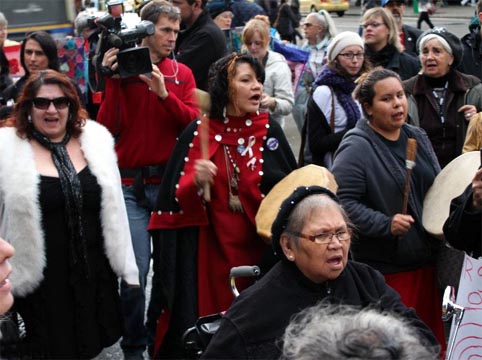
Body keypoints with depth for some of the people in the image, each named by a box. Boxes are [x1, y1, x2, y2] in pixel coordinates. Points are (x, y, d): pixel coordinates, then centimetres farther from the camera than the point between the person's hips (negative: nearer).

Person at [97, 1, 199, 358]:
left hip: (170, 180, 3)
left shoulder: (182, 74, 7)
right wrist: (113, 79, -14)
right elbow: (108, 127, -7)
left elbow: (192, 123, -4)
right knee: (135, 271, -5)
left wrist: (163, 92, -17)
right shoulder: (123, 69, 0)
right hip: (130, 184, -2)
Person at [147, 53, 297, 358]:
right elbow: (177, 198, -5)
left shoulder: (270, 131, 1)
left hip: (261, 249, 1)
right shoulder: (198, 133, -4)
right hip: (211, 250, -1)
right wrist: (196, 181, -24)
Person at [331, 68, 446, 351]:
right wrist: (386, 224, -25)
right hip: (386, 270, -7)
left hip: (426, 261, 7)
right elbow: (343, 202, -20)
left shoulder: (418, 137, 11)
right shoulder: (356, 147, -12)